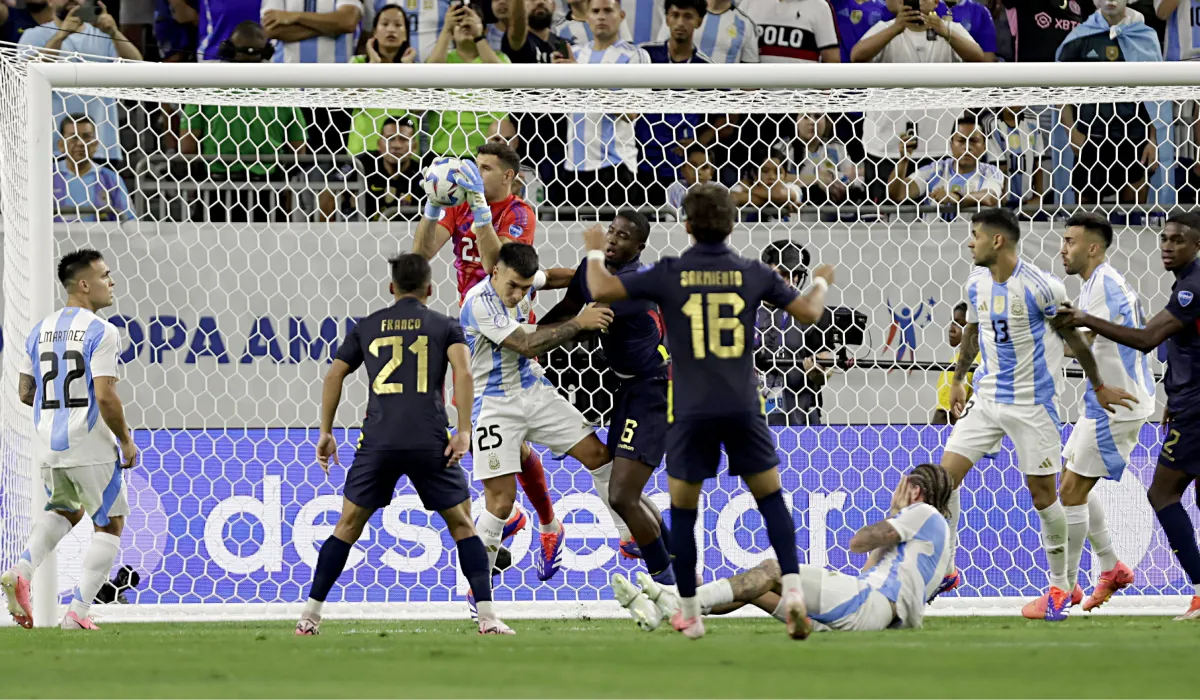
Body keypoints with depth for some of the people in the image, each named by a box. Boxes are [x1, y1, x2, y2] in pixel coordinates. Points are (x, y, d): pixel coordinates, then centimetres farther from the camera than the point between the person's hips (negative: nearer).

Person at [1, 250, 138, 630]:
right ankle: (77, 611, 1)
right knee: (110, 525, 9)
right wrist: (126, 441, -7)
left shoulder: (40, 331, 7)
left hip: (47, 445, 7)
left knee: (65, 510, 29)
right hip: (90, 448, -7)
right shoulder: (101, 332, -14)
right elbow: (106, 397, -20)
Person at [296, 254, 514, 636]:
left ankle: (310, 616, 8)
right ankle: (487, 616, 1)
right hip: (430, 443, -1)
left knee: (347, 527, 12)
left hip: (378, 442, 1)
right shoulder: (445, 325, 11)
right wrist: (464, 431, -7)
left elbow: (333, 376, 13)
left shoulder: (367, 327, 17)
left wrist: (326, 432, 18)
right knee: (462, 525, 11)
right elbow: (463, 373, -5)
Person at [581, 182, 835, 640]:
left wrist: (595, 251, 12)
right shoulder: (752, 274, 1)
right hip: (743, 407, 1)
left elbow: (602, 290, -8)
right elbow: (808, 312, 9)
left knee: (682, 511, 11)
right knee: (771, 498, 13)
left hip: (690, 410, -1)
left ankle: (689, 614, 13)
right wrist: (821, 283, 31)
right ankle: (792, 588, -5)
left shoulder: (670, 274, -4)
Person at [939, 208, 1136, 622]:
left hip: (1032, 404, -6)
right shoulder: (977, 284, 2)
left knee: (1044, 495, 1)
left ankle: (1060, 587, 16)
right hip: (986, 399, 6)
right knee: (946, 474, -4)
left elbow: (1073, 337, -6)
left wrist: (1099, 387, 1)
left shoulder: (1041, 288, -17)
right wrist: (958, 379, 22)